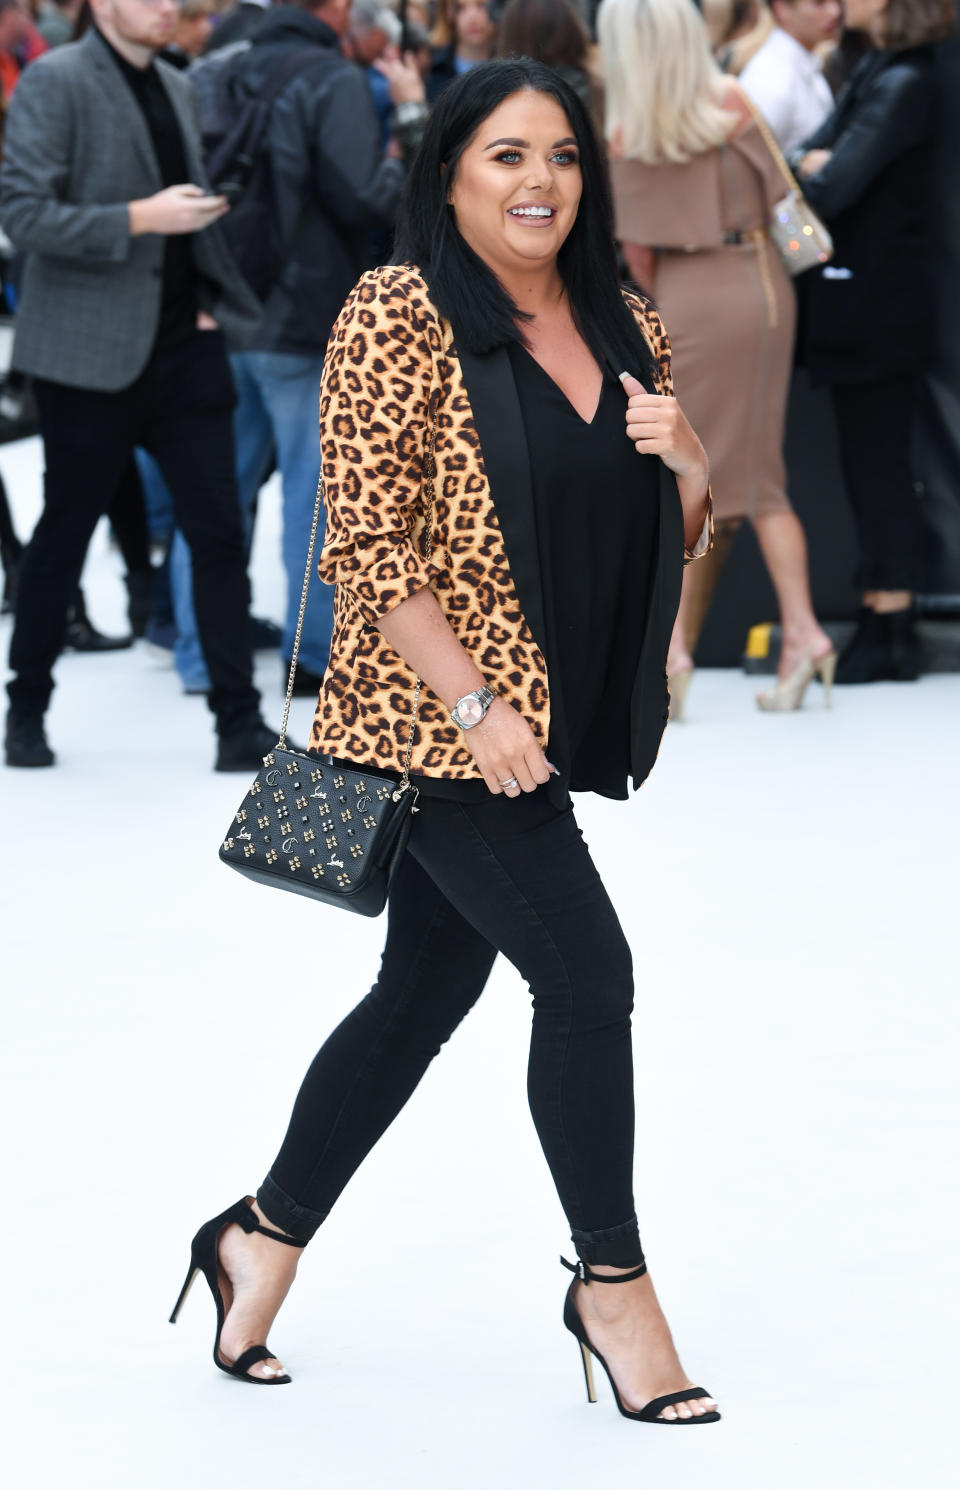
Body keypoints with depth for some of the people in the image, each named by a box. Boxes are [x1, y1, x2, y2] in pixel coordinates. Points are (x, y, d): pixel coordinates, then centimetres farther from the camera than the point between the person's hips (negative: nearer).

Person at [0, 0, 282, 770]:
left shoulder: (177, 89, 13)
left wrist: (207, 295, 11)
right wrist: (140, 218, -21)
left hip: (185, 347, 6)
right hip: (93, 353, -5)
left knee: (219, 532, 0)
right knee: (64, 534, 6)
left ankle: (240, 723, 3)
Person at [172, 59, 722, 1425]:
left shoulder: (623, 325, 10)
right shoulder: (400, 317, -11)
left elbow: (670, 541, 16)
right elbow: (367, 543, -15)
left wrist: (685, 467, -6)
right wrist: (475, 705, -21)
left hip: (552, 732, 7)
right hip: (442, 720, -7)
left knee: (425, 995, 14)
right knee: (587, 975, -8)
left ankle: (264, 1239, 30)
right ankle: (613, 1284, 8)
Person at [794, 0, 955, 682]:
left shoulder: (903, 85, -18)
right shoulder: (874, 71, 12)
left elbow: (832, 191, -23)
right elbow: (814, 154, 9)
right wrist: (817, 163, -12)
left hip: (877, 304, -10)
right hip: (865, 299, 10)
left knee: (878, 465, -4)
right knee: (873, 465, 13)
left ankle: (891, 634, 2)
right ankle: (883, 621, 19)